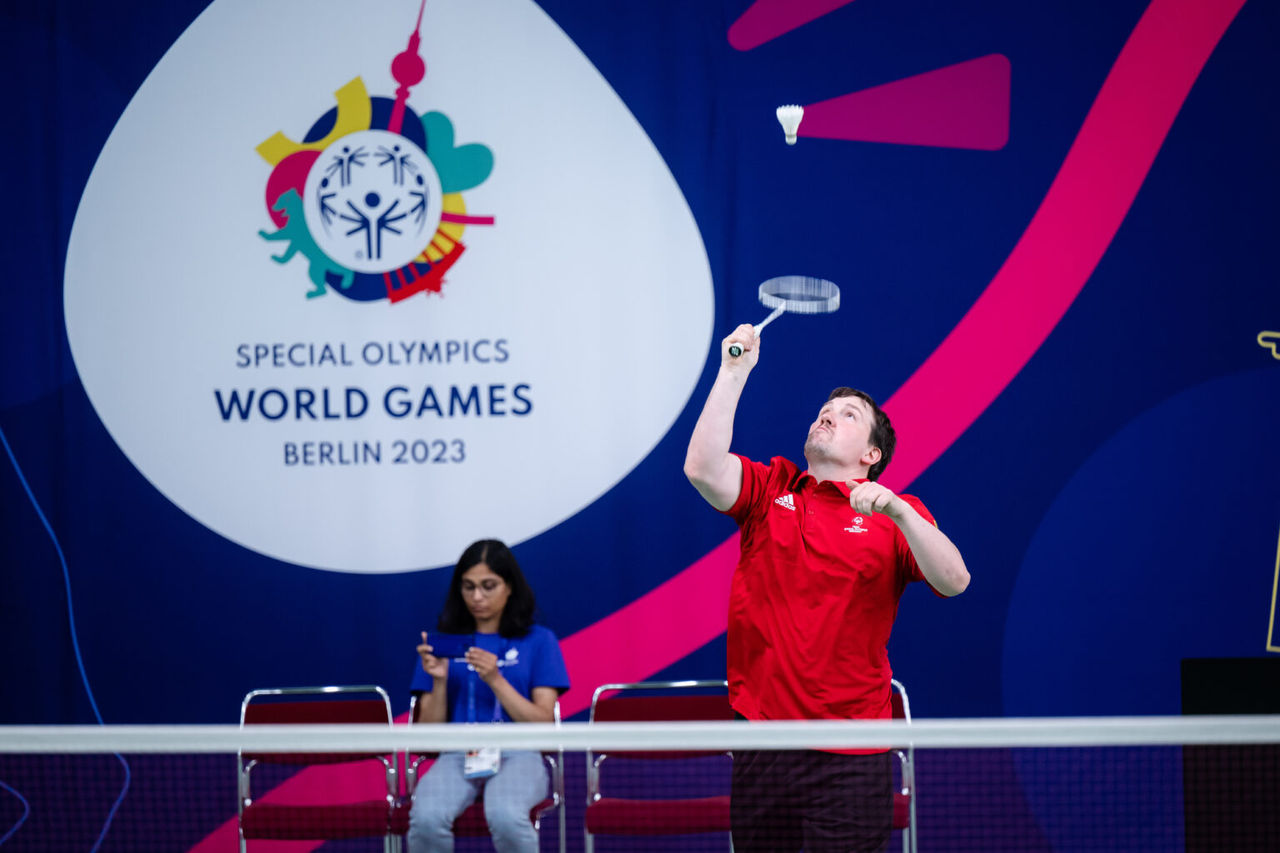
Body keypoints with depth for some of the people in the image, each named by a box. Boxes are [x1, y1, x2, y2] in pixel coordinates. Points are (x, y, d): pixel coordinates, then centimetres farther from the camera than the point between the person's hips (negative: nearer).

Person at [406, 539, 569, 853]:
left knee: (505, 817, -38)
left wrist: (495, 680, -11)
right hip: (457, 756, 2)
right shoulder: (443, 642, 14)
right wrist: (439, 681, -8)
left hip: (517, 755, -1)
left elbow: (543, 724, 0)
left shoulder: (538, 641, 11)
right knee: (426, 817, -34)